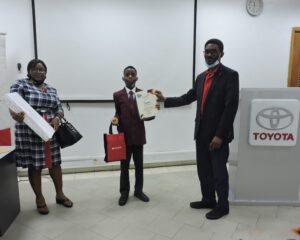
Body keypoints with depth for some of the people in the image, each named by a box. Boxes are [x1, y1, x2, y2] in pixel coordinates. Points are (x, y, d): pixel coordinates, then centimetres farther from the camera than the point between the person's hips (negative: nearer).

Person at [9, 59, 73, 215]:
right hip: (29, 133, -4)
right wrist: (15, 114, -37)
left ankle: (60, 194, 24)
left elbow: (59, 108, 11)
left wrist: (57, 118, -12)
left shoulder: (51, 89, 14)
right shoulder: (20, 84, -1)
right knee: (34, 165, 5)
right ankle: (39, 199, 20)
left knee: (54, 162, 9)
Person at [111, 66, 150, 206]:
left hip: (138, 135, 1)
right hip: (124, 135, -1)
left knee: (139, 165, 12)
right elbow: (118, 113, 7)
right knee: (124, 166, 9)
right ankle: (124, 192, 25)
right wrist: (115, 119, -14)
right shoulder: (118, 95, 2)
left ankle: (138, 190, 29)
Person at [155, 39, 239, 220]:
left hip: (218, 134, -6)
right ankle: (208, 200, 36)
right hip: (201, 133, 7)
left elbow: (231, 107, -17)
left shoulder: (230, 75, -10)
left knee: (219, 172, 7)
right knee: (203, 170, 17)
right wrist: (166, 100, 8)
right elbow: (188, 98, 17)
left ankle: (223, 206, 26)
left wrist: (219, 135, -20)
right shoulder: (201, 77, 12)